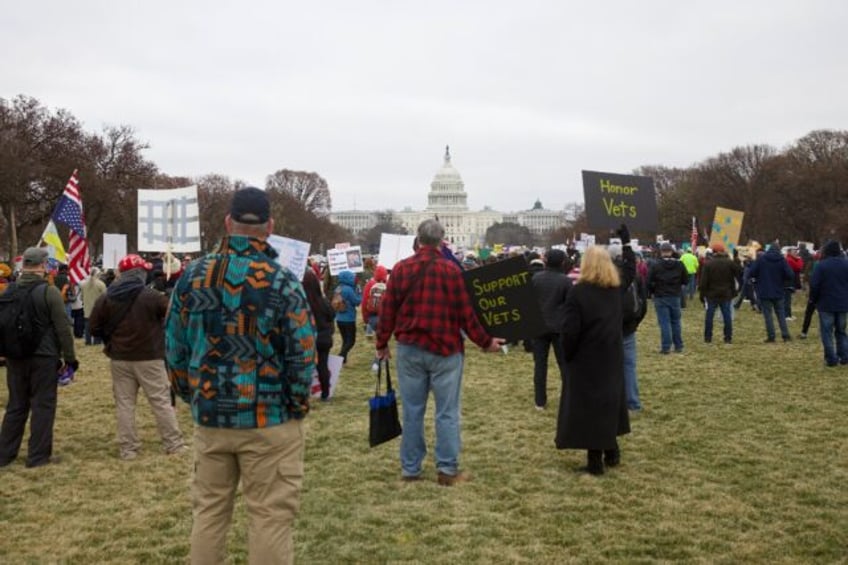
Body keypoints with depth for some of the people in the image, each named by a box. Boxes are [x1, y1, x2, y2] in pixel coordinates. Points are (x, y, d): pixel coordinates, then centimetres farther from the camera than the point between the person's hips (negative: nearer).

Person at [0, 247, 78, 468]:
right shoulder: (49, 291, -12)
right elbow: (63, 328, -12)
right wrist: (70, 357, -5)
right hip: (43, 357, -6)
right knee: (42, 405, 1)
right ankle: (38, 456, 3)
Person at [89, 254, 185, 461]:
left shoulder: (106, 299, 0)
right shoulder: (151, 296, -12)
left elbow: (95, 328, 4)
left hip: (119, 359, 3)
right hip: (149, 358, -3)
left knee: (124, 404, 9)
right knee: (161, 401, 5)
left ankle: (128, 449, 11)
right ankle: (174, 444, 10)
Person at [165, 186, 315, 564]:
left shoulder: (192, 276, 1)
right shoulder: (281, 282, -12)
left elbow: (173, 345, 6)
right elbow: (302, 355, -12)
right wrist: (298, 404, 4)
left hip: (209, 416, 4)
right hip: (269, 419, -4)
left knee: (209, 510, 16)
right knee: (270, 517, 4)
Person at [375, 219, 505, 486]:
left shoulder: (400, 269, 0)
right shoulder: (450, 269, -8)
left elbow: (388, 310, 3)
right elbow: (465, 313, -8)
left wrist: (382, 343, 15)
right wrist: (486, 341, 3)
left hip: (409, 349, 3)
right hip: (444, 349, -3)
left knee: (412, 411, 10)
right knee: (447, 412, 4)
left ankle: (410, 469, 15)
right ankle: (448, 470, 6)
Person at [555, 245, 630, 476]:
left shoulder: (578, 292, -16)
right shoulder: (616, 290, 0)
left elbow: (571, 331, -18)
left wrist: (568, 355, -5)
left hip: (586, 360, -6)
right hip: (612, 357, 6)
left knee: (589, 406, 1)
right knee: (608, 401, 18)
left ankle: (595, 459, 2)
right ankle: (611, 453, 27)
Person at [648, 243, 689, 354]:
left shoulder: (655, 266, -10)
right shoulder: (679, 265, 0)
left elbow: (649, 282, -10)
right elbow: (686, 280, 4)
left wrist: (652, 292, 8)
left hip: (660, 297, -3)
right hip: (675, 297, 3)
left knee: (664, 323, -2)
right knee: (676, 322, 13)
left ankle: (666, 347, -4)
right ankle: (678, 346, 18)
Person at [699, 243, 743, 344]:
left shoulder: (708, 264, -6)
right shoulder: (730, 263, -1)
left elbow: (703, 281, -7)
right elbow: (740, 275, -3)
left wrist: (702, 293, 0)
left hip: (712, 294, -1)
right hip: (726, 294, 1)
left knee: (709, 315, 7)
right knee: (727, 316, 6)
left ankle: (708, 337, 9)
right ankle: (728, 337, 5)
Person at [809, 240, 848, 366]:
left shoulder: (822, 265, -13)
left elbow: (814, 285, -13)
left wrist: (813, 299, 2)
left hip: (826, 304, -4)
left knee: (827, 332, 2)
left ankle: (831, 359, -2)